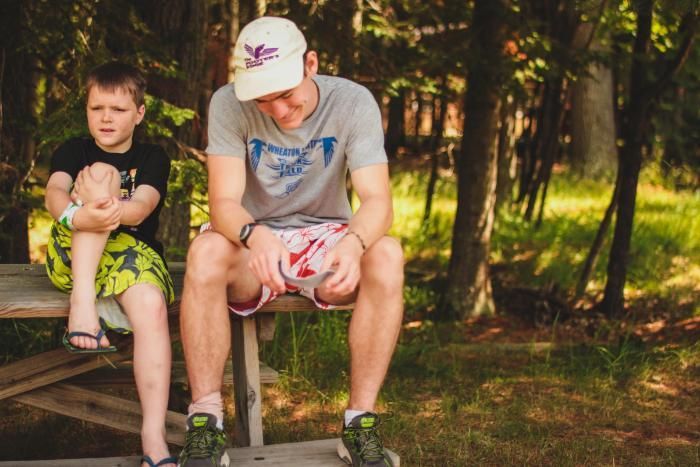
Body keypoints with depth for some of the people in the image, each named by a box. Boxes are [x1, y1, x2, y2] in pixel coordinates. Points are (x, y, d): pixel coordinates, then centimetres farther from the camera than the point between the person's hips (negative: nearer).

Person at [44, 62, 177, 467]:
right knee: (100, 174, -23)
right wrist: (80, 216, -39)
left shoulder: (152, 158, 7)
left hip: (134, 252, 0)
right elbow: (55, 191, -13)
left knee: (152, 306, -34)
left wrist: (115, 211, -41)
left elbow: (144, 204, -15)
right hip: (72, 258, 0)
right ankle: (82, 303, -41)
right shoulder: (74, 151, 10)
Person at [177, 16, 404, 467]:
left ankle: (361, 422, -23)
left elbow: (377, 200, -23)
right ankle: (205, 424, -26)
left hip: (325, 240, 1)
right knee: (207, 250, -34)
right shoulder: (229, 105, -14)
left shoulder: (353, 102, -14)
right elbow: (224, 201, -22)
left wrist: (353, 242, -46)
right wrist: (254, 235, -46)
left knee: (387, 254, -31)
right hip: (254, 243, 0)